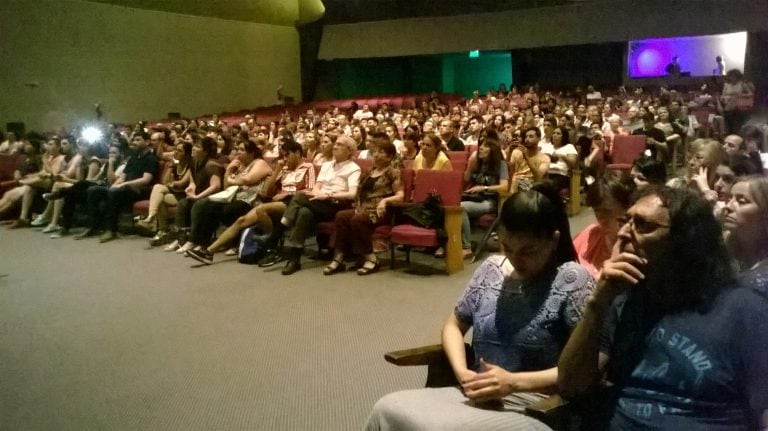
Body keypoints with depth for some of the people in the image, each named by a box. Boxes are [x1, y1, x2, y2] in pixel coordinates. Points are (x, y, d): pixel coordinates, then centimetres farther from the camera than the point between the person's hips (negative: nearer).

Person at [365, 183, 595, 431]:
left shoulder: (572, 279, -8)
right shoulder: (491, 268, 8)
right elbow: (454, 324, 16)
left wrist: (515, 382, -20)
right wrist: (462, 372, -4)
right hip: (478, 396, 5)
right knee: (387, 410, -18)